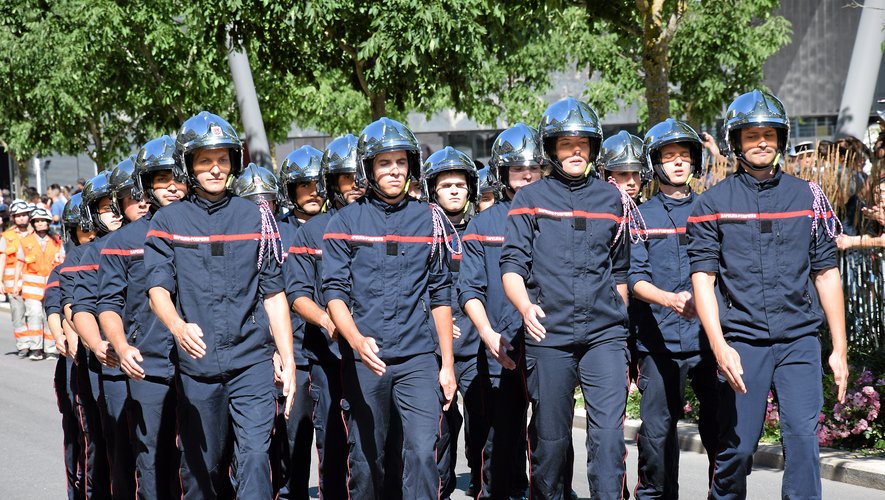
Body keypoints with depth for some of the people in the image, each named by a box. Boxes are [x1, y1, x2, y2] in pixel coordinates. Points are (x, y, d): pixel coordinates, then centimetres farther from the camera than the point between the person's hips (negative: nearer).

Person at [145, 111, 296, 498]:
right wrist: (179, 327, -28)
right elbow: (158, 288, -6)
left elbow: (273, 293, 9)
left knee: (254, 458, -13)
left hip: (251, 363, 0)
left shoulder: (254, 217, 8)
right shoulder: (167, 222, 5)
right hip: (196, 367, 0)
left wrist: (288, 358, 4)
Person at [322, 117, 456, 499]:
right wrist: (356, 339, -23)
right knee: (365, 460, 5)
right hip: (363, 360, -1)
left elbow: (440, 295, 12)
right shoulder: (345, 223, 3)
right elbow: (334, 292, -4)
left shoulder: (429, 219, 9)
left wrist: (448, 363, 8)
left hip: (418, 357, 1)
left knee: (423, 452, -12)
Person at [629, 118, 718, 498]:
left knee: (720, 425, -2)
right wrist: (668, 299, -21)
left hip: (710, 336, 1)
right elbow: (633, 277, -2)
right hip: (660, 340, -1)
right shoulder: (641, 217, 8)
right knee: (658, 430, -1)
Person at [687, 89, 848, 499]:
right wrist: (719, 346, -13)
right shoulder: (713, 203, 4)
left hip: (799, 340, 1)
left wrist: (839, 349, 7)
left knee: (803, 438, -10)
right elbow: (703, 278, -1)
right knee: (737, 447, 1)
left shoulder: (808, 197, 9)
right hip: (741, 341, -1)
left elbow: (826, 274, 11)